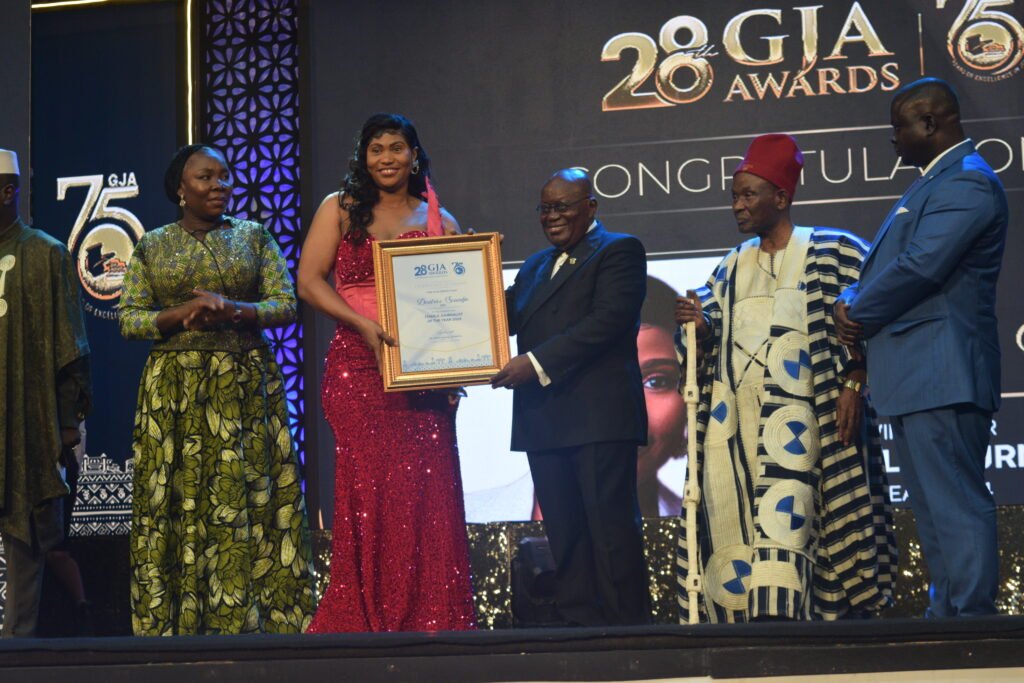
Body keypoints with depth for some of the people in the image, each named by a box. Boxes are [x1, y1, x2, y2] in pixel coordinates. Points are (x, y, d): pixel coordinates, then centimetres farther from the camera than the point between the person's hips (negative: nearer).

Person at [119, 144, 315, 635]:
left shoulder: (255, 238, 9)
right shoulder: (152, 246, 9)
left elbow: (286, 305, 2)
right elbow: (129, 320, 4)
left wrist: (233, 310, -14)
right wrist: (182, 315, -12)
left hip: (247, 387, 0)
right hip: (173, 389, 0)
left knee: (246, 502, -5)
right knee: (177, 504, -3)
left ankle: (244, 619, -2)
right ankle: (176, 622, 1)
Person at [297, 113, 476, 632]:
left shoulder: (440, 221, 14)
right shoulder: (340, 209, 10)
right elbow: (310, 280, 1)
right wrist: (364, 323, -13)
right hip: (357, 366, -1)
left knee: (427, 494, -4)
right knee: (367, 491, -5)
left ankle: (431, 623, 1)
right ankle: (364, 621, 1)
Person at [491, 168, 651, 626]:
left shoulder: (618, 251, 2)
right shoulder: (535, 267, 25)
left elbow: (608, 319, -13)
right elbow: (502, 317, 14)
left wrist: (538, 362, -18)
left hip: (599, 416, -7)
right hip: (544, 420, 7)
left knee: (612, 528, -6)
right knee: (564, 535, 7)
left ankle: (627, 626, -3)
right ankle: (580, 627, 11)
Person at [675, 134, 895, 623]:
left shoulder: (829, 253, 3)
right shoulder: (732, 268, 20)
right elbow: (710, 343, 20)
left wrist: (852, 384, -13)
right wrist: (697, 323, -3)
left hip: (794, 413, -5)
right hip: (736, 418, 5)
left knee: (783, 508, -19)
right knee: (733, 516, -3)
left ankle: (779, 615, -23)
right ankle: (746, 616, -2)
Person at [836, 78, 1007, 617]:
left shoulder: (966, 183, -11)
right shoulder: (935, 183, 23)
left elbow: (922, 266, -21)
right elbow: (892, 262, 21)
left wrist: (858, 313, -7)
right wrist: (855, 304, 0)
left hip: (941, 377, -11)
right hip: (916, 376, 11)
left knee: (956, 507, -10)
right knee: (935, 511, 14)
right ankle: (948, 614, 20)